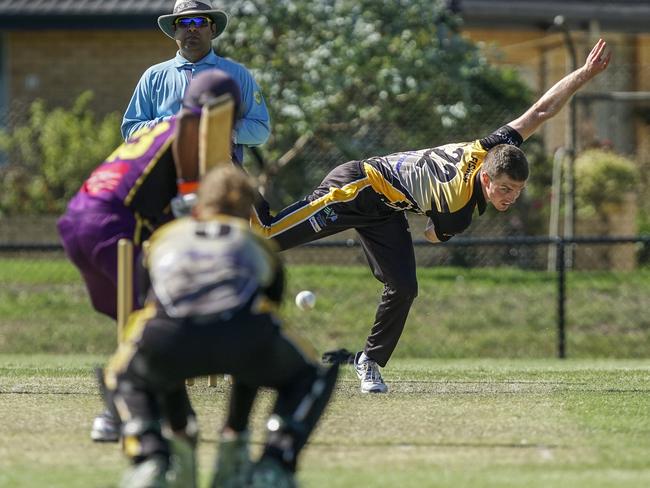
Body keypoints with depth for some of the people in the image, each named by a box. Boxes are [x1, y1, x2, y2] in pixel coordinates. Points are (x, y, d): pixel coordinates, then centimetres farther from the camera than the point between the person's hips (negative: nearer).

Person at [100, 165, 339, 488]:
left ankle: (150, 459, 7)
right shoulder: (260, 247, 37)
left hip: (167, 339, 0)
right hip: (245, 335, 0)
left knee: (122, 378, 36)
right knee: (313, 376, 33)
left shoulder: (163, 239, 38)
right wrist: (236, 427, 55)